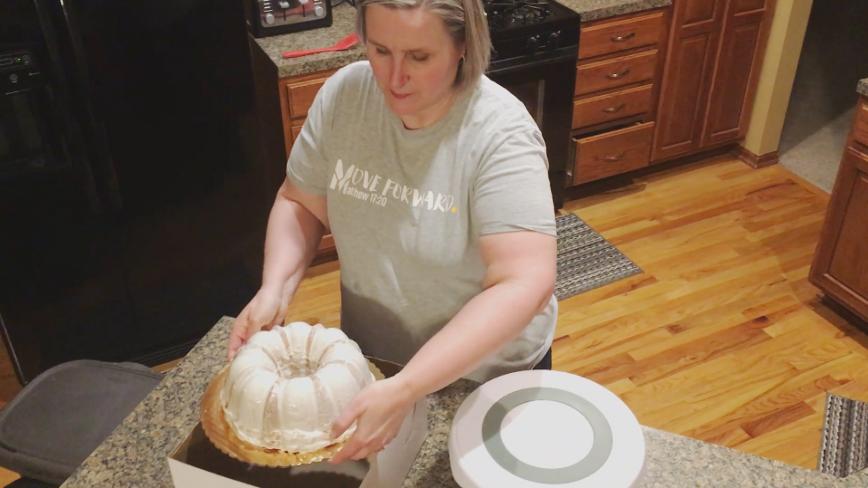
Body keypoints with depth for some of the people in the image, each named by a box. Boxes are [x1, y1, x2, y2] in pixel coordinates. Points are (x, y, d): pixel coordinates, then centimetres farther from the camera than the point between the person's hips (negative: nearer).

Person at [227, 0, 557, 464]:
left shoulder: (499, 133, -28)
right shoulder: (342, 95, -14)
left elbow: (526, 284, -34)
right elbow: (300, 202, -2)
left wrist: (405, 389, -41)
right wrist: (275, 287, -20)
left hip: (488, 372, -3)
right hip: (369, 357, 4)